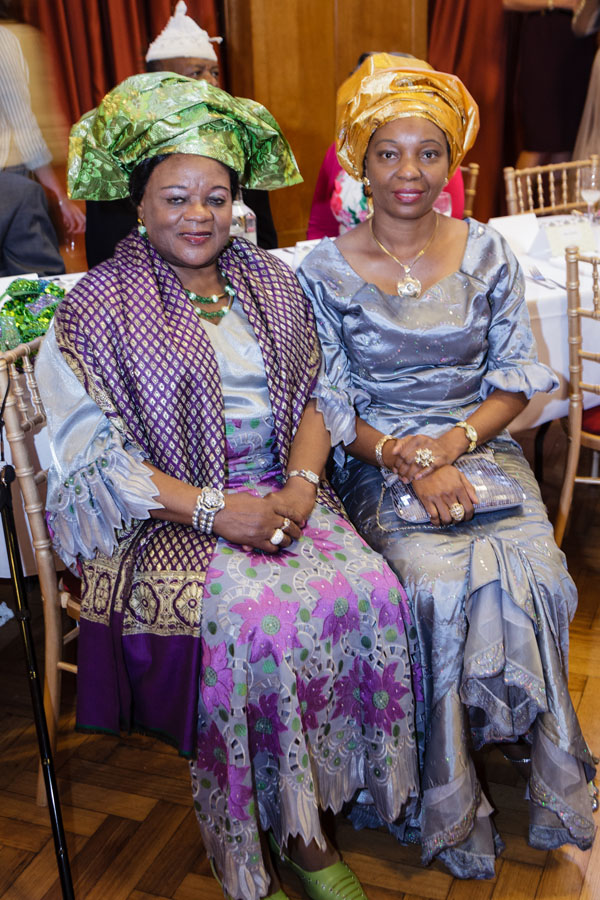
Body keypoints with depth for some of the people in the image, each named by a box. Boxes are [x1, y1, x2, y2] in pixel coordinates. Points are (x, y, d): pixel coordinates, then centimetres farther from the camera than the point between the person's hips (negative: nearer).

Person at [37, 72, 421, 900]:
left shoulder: (272, 283, 14)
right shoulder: (97, 307, -1)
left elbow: (314, 396, 13)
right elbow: (96, 455, -7)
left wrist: (301, 483, -7)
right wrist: (215, 509, -17)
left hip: (281, 494, 4)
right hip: (164, 516, -4)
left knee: (371, 590, -22)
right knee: (252, 617, -30)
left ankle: (309, 820, -3)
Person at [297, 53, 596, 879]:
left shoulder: (487, 254, 6)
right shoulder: (326, 271, -1)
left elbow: (516, 380, 4)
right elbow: (332, 411, -2)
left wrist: (452, 441, -14)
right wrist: (412, 463, -18)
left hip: (481, 448, 2)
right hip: (380, 466, -2)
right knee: (444, 583, -28)